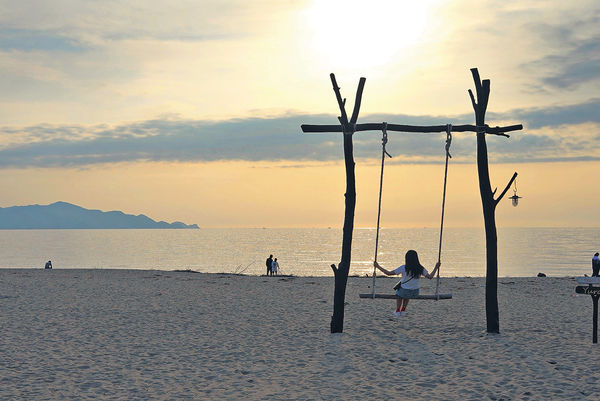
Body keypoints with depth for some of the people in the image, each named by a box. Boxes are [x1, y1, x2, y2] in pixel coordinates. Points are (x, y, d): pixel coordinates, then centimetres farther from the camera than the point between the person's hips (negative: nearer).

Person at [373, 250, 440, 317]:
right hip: (415, 293, 3)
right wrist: (436, 267, 13)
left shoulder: (404, 268, -19)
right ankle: (403, 310, 46)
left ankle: (397, 311, 41)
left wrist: (378, 266, -7)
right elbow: (430, 277, -1)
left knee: (399, 293, 35)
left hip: (404, 292, -3)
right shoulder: (420, 269, -10)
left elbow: (389, 273, -17)